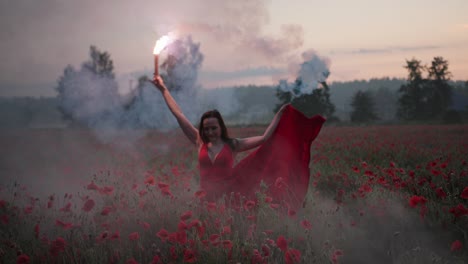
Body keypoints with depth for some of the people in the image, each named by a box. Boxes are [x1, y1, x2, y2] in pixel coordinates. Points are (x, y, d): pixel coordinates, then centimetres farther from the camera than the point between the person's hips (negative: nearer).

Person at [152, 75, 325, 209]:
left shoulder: (233, 145, 2)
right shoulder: (199, 142, 5)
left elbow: (264, 138, 0)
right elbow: (178, 114, 8)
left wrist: (279, 114, 2)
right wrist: (163, 89, 9)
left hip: (229, 197, -1)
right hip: (207, 198, 1)